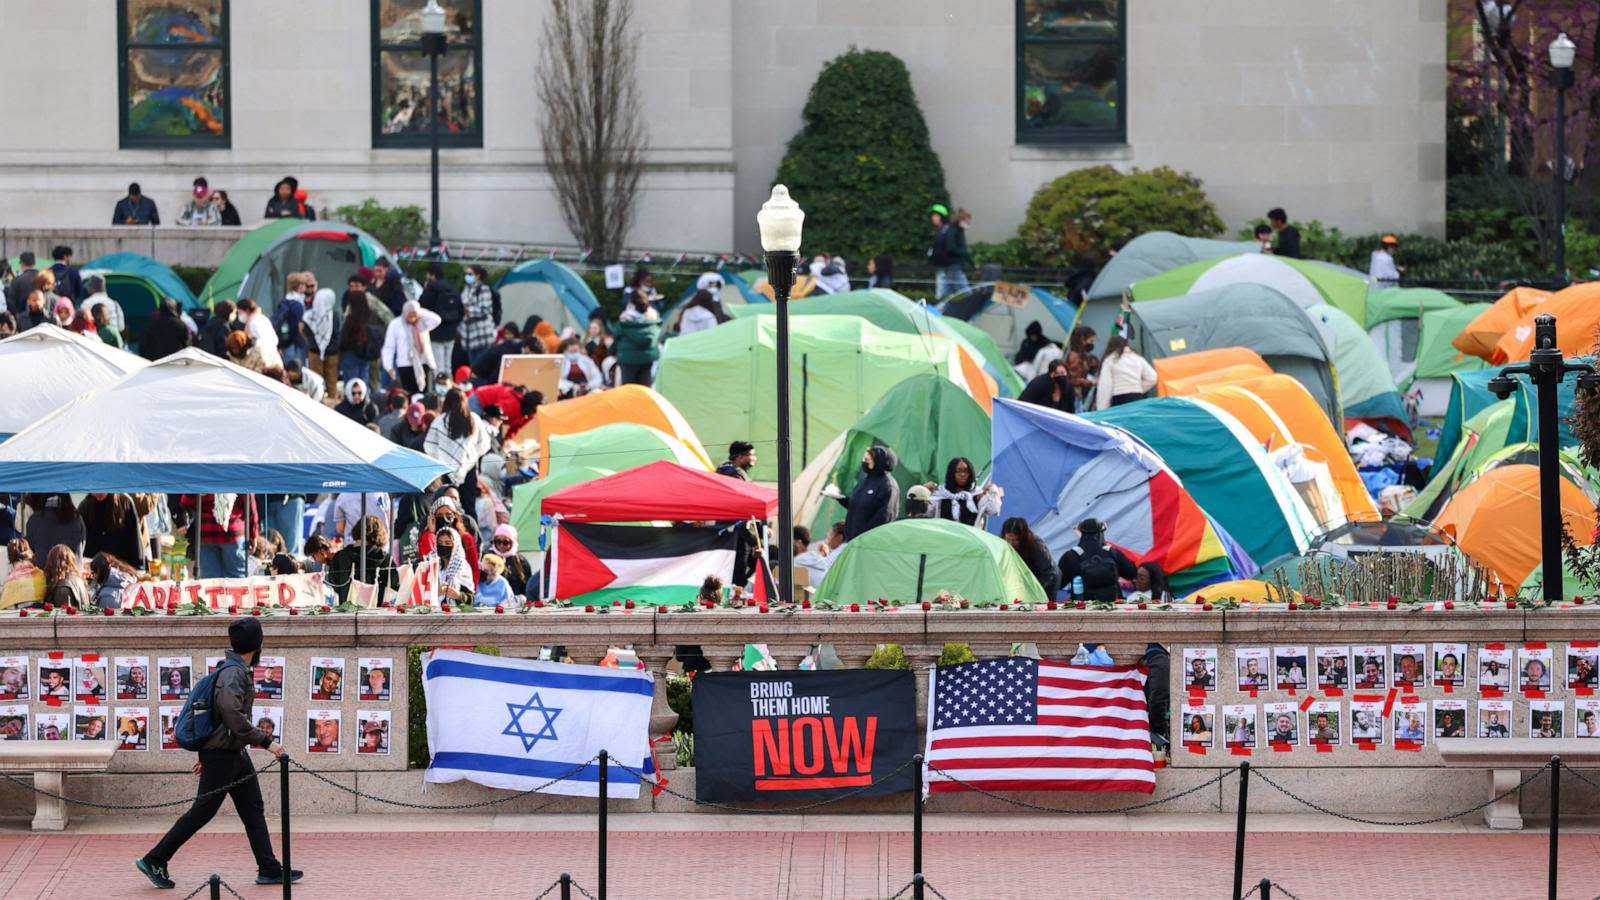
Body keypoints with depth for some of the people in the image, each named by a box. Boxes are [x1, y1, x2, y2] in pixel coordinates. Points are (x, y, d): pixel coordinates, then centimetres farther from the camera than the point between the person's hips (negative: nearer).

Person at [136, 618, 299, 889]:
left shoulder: (237, 670, 13)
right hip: (222, 754, -10)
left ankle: (269, 869, 11)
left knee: (254, 810, 9)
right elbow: (232, 715, -30)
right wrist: (265, 742, -27)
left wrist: (206, 754, 24)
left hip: (235, 754, 10)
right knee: (202, 811, -4)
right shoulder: (234, 674, -19)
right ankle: (154, 860, 3)